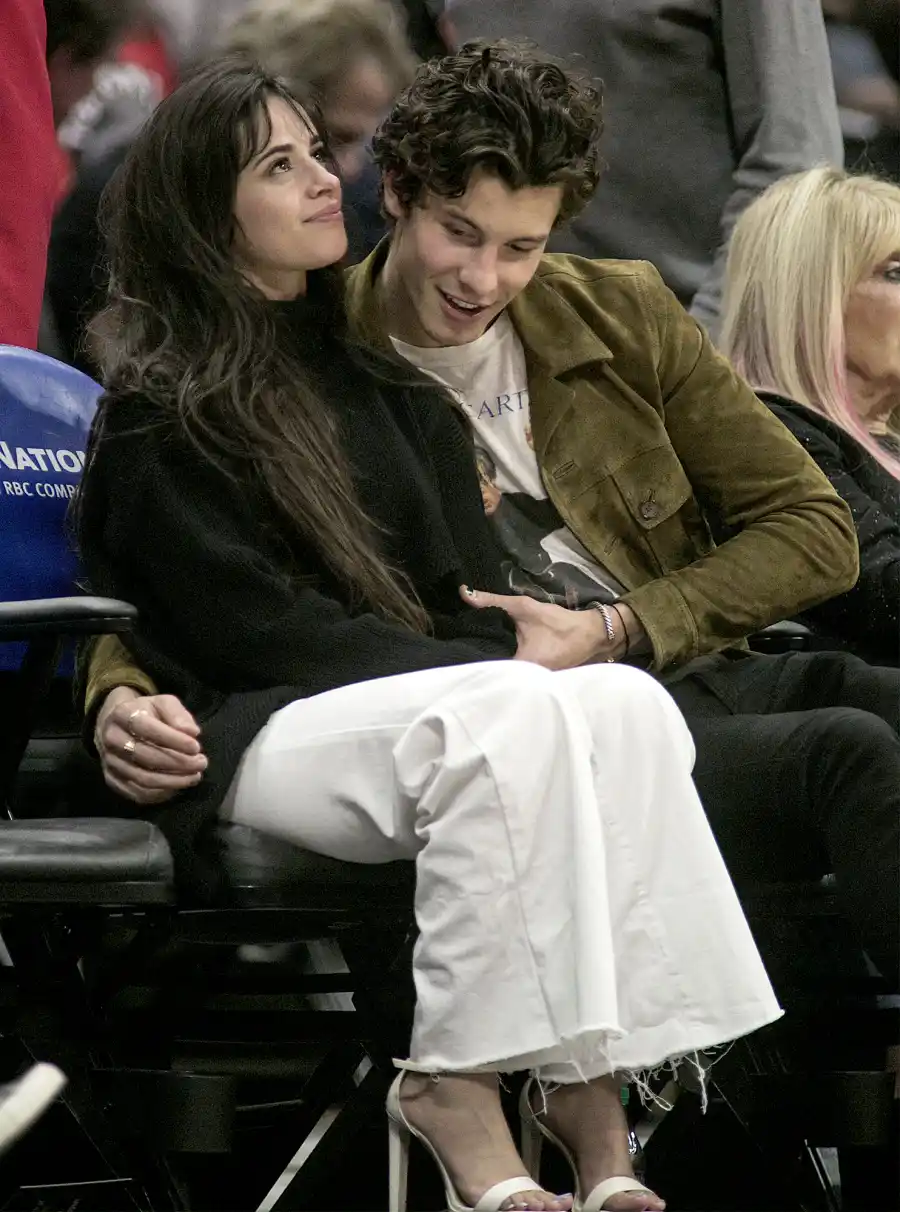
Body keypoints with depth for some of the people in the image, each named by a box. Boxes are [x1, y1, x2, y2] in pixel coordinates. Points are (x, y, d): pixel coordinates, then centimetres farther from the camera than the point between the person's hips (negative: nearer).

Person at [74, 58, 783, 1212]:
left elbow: (460, 590, 19)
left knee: (628, 705, -24)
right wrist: (496, 669, -14)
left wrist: (531, 642, -5)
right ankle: (454, 1085, -31)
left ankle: (593, 1082, -30)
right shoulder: (161, 411, -2)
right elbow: (250, 625, -10)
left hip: (420, 694, 6)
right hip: (259, 732, -6)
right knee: (513, 717, -34)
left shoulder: (373, 376, 20)